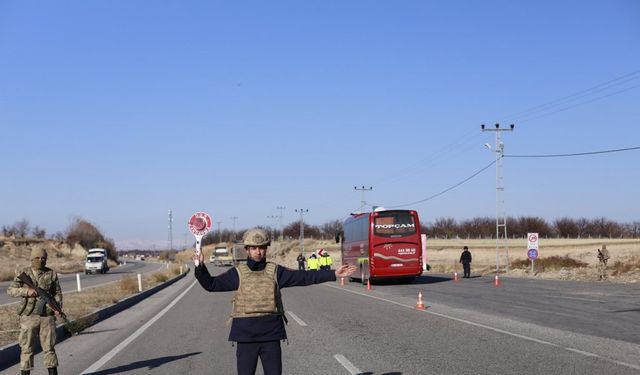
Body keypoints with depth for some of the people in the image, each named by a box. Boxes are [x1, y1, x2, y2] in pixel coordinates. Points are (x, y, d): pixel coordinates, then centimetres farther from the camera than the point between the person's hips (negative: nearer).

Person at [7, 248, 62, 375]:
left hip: (47, 316, 1)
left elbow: (57, 293, 8)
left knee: (49, 346, 5)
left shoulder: (52, 274, 5)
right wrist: (26, 291, -17)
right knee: (27, 348, 3)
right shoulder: (24, 273, 0)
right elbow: (10, 290, -2)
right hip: (29, 316, -1)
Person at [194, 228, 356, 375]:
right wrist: (200, 267, -14)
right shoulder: (238, 273, 2)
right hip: (246, 335, -1)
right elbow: (211, 284, 1)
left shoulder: (275, 271, 4)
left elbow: (305, 277, 1)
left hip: (271, 335, 1)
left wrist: (334, 274, -5)